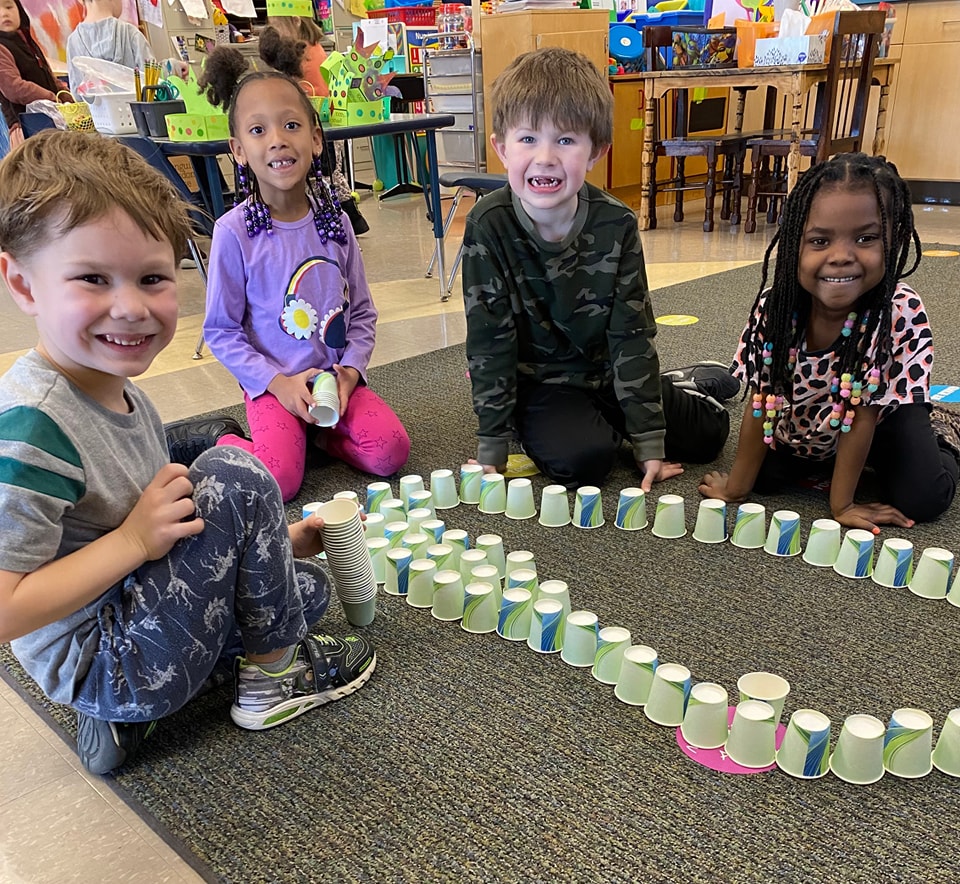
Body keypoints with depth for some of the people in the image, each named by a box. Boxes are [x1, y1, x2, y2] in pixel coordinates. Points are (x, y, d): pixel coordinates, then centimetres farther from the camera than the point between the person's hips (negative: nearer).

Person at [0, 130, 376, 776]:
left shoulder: (122, 395, 3)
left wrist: (269, 544, 4)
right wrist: (135, 541, -26)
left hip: (129, 613, 10)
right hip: (98, 664, -10)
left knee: (307, 588, 22)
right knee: (235, 475, -22)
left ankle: (127, 711, 10)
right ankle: (275, 672, -1)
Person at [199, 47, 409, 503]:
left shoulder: (333, 220, 1)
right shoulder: (234, 231, -11)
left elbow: (363, 312, 7)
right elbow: (221, 331, -5)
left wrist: (349, 371, -9)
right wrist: (277, 382, -15)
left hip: (337, 376, 4)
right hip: (273, 384, -3)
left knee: (389, 452, -17)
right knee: (277, 483, -23)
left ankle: (318, 433, 11)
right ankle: (228, 445, 10)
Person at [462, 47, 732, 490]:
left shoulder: (616, 224, -16)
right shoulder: (488, 226, -21)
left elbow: (632, 333, -13)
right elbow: (489, 340, -17)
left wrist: (649, 440, -13)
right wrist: (492, 446, -16)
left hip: (608, 370, 2)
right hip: (540, 381, -2)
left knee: (707, 435, 0)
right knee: (579, 458, -27)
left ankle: (683, 384, 35)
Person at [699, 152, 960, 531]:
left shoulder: (902, 315, -35)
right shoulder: (774, 306, -29)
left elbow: (863, 413, -27)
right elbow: (760, 402, -19)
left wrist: (841, 503, -21)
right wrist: (737, 487, -13)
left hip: (882, 419, -2)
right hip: (802, 424, 3)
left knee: (922, 499, -17)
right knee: (767, 476, -12)